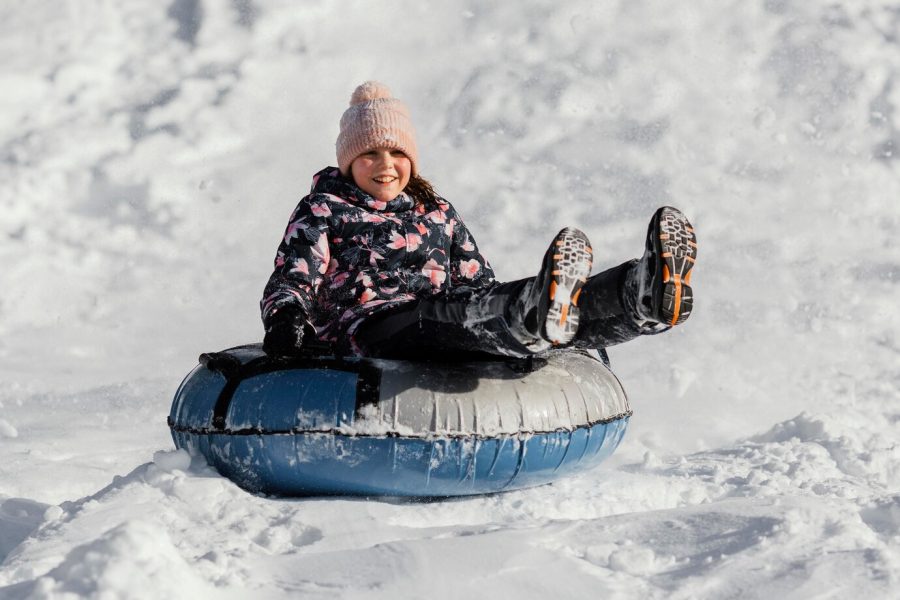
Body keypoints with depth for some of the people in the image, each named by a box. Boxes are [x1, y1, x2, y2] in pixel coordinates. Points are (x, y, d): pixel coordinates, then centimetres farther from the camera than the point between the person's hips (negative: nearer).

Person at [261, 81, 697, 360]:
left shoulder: (439, 215, 31)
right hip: (365, 325, -4)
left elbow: (478, 285, 26)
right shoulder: (324, 209, 19)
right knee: (453, 315, -39)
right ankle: (536, 314, -75)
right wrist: (284, 317, -17)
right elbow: (291, 279, 7)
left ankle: (650, 292, -54)